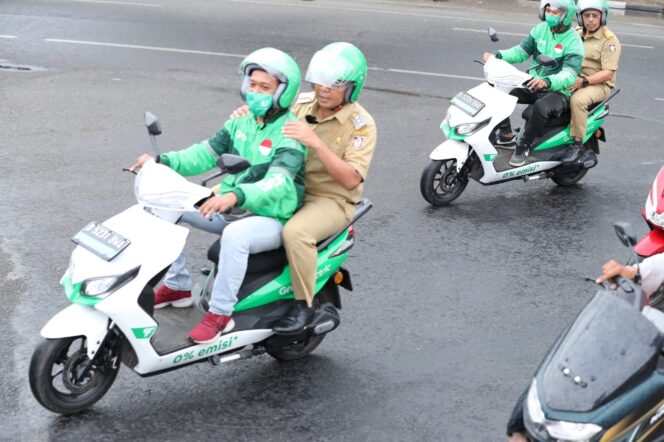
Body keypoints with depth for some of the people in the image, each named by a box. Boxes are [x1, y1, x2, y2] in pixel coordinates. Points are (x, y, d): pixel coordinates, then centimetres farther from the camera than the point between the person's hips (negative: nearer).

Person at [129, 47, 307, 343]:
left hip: (272, 218, -8)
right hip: (231, 207, 8)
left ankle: (220, 313, -22)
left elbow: (277, 185, -33)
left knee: (235, 235, -40)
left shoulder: (290, 135, -18)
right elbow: (205, 154, 4)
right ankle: (177, 287, 10)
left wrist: (235, 196, -51)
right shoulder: (242, 122, 6)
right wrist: (163, 161, -12)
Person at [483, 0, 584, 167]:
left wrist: (546, 82, -47)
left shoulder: (573, 42, -16)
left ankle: (523, 145, -18)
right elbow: (521, 51, 8)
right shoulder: (541, 29, 3)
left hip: (558, 91, -7)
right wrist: (497, 55, -11)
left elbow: (570, 75, -27)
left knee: (542, 107, -39)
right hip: (533, 85, 7)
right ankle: (506, 135, -2)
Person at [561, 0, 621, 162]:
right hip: (573, 79, 6)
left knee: (578, 99, -36)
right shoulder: (576, 34, 10)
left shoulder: (610, 40, -9)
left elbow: (608, 73, -16)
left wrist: (583, 81, -27)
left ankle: (578, 143, -25)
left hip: (598, 84, -6)